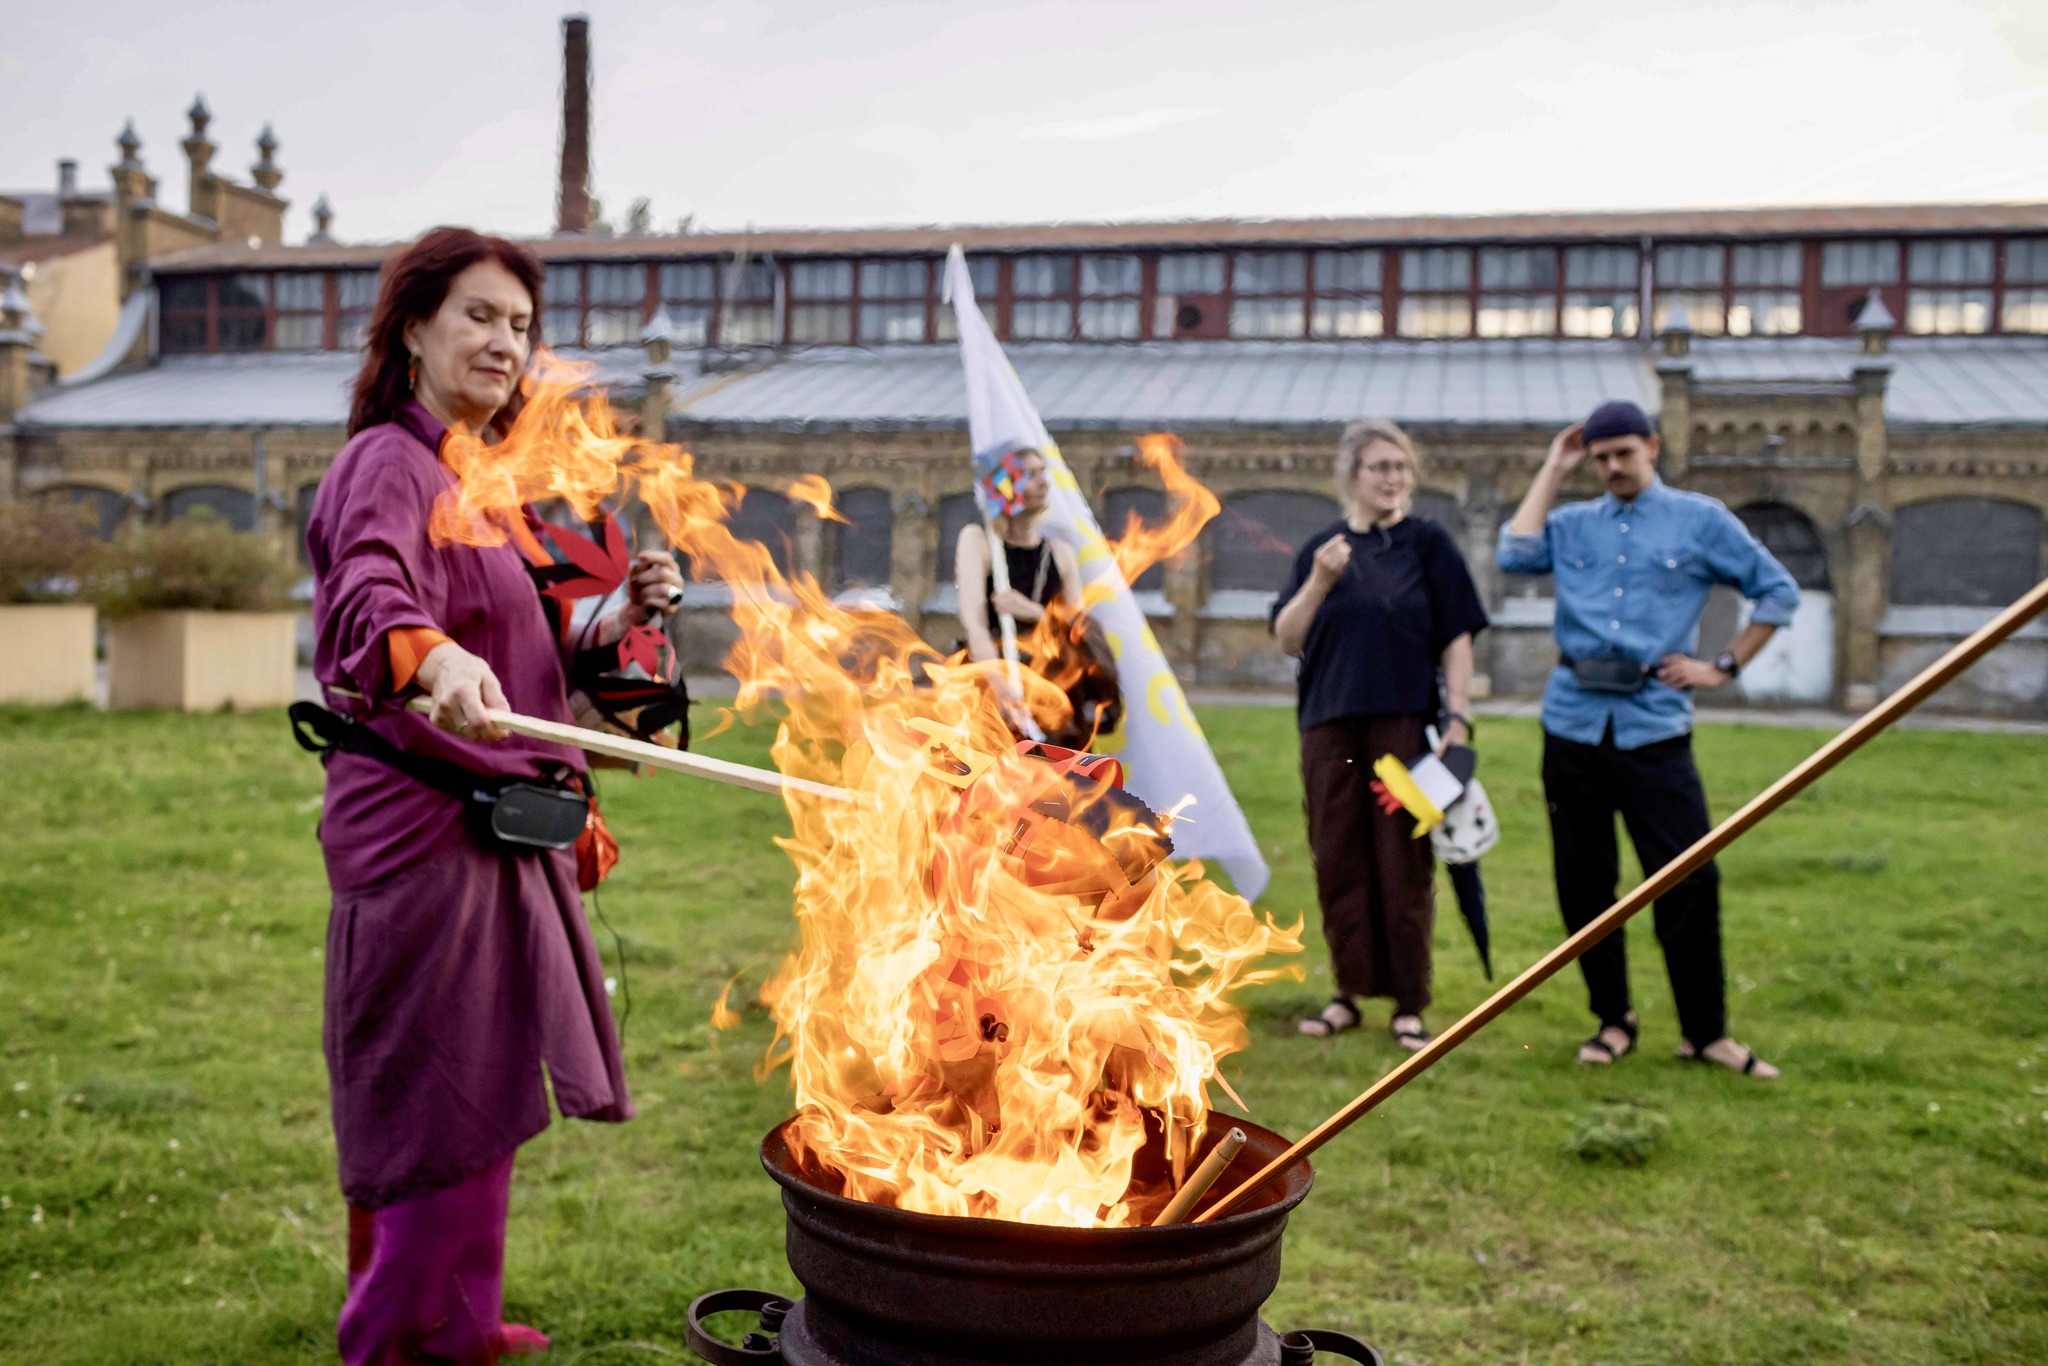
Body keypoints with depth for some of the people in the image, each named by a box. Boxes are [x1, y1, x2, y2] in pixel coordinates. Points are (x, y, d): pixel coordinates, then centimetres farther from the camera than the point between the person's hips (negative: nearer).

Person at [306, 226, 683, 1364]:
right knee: (425, 1100, -1)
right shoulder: (387, 466, -11)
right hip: (421, 827, -9)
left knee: (485, 1090, 18)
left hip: (499, 827, 9)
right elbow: (370, 596, -33)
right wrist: (432, 658, -54)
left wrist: (627, 617, 3)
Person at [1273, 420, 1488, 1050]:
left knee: (1405, 864, 1)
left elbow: (1457, 638, 1)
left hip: (1406, 724, -2)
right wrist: (1320, 582, -12)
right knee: (1338, 862, 7)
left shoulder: (1427, 543, 3)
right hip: (1331, 725, 3)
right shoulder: (1322, 548, 9)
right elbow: (1288, 640, 3)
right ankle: (1349, 991, 20)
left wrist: (1458, 718, -7)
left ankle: (1409, 1003, 11)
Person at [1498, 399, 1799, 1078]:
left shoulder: (1701, 520, 7)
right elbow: (1514, 555, -7)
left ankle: (1705, 1031, 8)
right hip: (1573, 722, 2)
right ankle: (1613, 1020, 19)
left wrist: (1724, 666, 3)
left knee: (1690, 878, -5)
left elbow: (1779, 592, 11)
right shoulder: (1573, 524, 13)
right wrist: (1552, 471, 3)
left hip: (1654, 724, -2)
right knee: (1583, 883, 6)